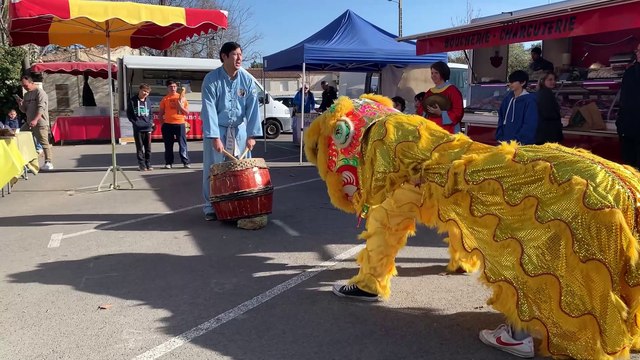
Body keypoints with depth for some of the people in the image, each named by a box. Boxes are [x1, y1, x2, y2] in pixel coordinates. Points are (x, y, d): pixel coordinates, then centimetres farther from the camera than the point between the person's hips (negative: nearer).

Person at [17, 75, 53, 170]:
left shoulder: (40, 92, -7)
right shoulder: (26, 95, 18)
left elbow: (41, 108, -18)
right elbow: (24, 110, 21)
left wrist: (35, 120, -29)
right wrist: (20, 103, 0)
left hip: (40, 123, -9)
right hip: (29, 123, 9)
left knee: (44, 143, -10)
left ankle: (48, 163, -9)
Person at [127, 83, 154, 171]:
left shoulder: (148, 101, 9)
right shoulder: (132, 101, 0)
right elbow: (129, 113, 3)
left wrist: (151, 122, 3)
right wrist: (135, 122, -6)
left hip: (147, 128, 3)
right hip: (138, 128, -3)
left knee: (148, 147, 6)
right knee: (140, 148, 2)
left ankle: (148, 164, 15)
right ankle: (141, 164, 9)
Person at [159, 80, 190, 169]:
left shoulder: (182, 97, 7)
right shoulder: (165, 99, 9)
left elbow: (187, 113, 5)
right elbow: (161, 113, 13)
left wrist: (180, 106, -9)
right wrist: (162, 121, 0)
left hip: (180, 124, -1)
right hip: (168, 125, 1)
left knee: (183, 144, -2)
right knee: (168, 145, 4)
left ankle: (186, 162, 2)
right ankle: (168, 163, 10)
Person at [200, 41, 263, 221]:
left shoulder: (247, 79, -6)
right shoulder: (211, 79, -13)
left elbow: (252, 107, -8)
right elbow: (209, 109, -17)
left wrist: (252, 134, -14)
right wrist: (214, 137, -23)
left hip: (239, 129, 2)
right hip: (217, 129, -2)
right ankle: (210, 207, 12)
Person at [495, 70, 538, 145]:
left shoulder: (529, 100, -7)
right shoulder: (507, 98, 12)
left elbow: (530, 125, -12)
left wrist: (518, 141, -17)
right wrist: (499, 137, 4)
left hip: (522, 144, -6)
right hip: (505, 142, 6)